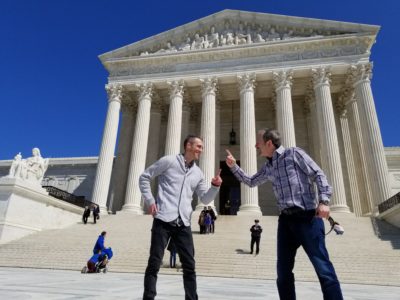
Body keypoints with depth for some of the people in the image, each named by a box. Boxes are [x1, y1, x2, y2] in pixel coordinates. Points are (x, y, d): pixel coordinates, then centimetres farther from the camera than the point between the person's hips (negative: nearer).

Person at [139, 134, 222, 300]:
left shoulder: (198, 173, 15)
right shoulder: (169, 161, 1)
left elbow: (205, 199, 15)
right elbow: (144, 177, 4)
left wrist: (215, 186, -3)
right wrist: (150, 201, -5)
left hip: (183, 224, 5)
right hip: (163, 220, -4)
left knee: (189, 266, 7)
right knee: (154, 263, 0)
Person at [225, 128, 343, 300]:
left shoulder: (294, 153, -1)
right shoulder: (268, 167, 18)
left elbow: (318, 175, -5)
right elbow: (251, 182, 31)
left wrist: (324, 201, -18)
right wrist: (233, 167, 21)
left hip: (307, 216, -7)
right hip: (285, 219, 7)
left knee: (323, 268, -6)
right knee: (283, 270, 10)